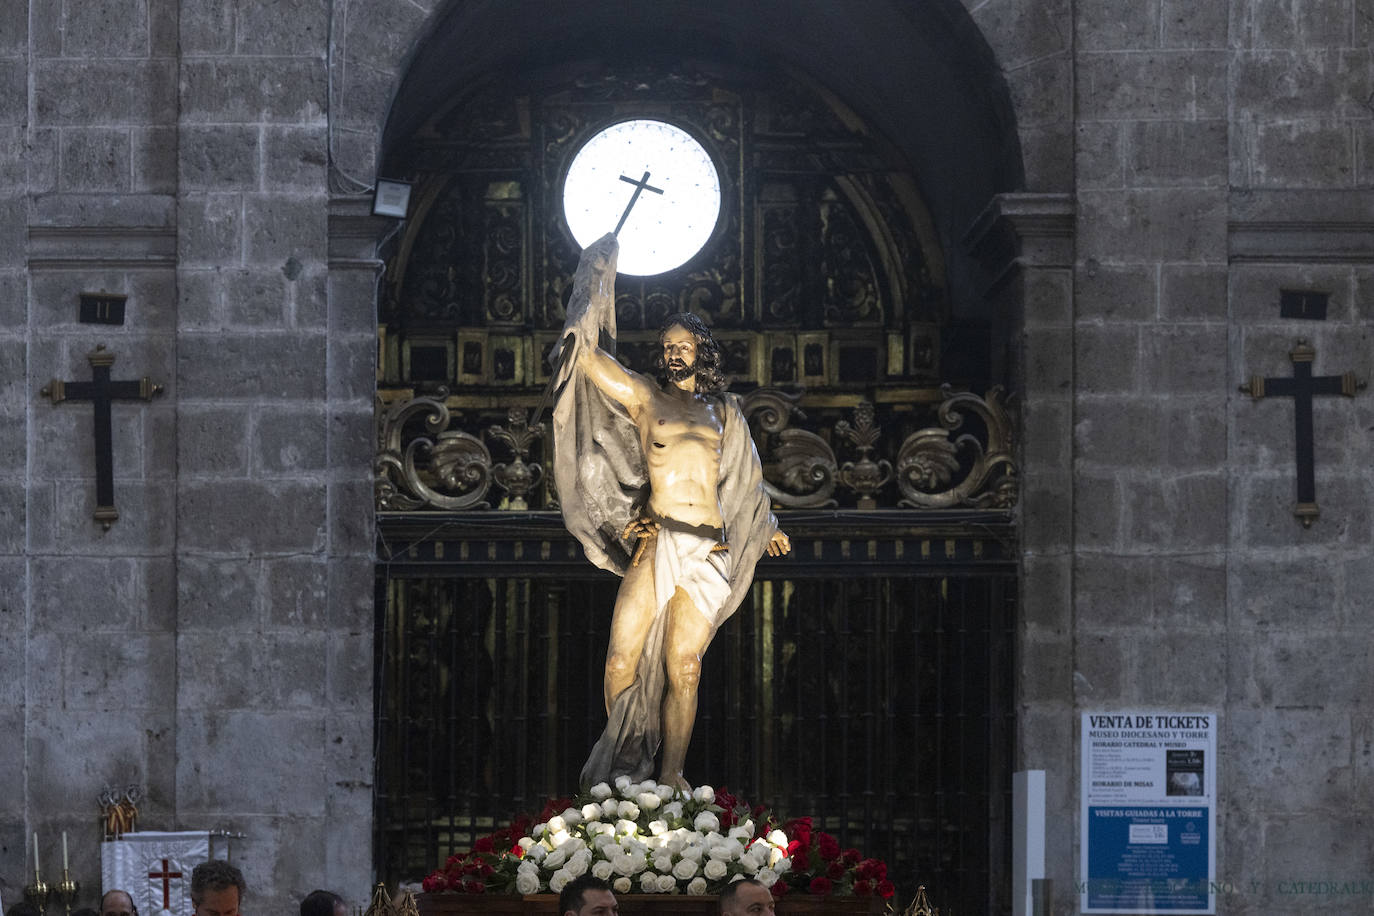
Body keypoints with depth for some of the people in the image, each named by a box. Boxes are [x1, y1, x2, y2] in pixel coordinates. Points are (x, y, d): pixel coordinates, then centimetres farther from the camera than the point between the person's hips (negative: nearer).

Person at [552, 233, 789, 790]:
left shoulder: (722, 410, 19)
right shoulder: (643, 398, 12)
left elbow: (745, 472, 32)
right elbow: (589, 355, 6)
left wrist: (766, 527, 38)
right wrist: (599, 279, 10)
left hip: (710, 549, 2)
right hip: (657, 541, -2)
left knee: (684, 669, -2)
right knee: (623, 659, -10)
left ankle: (671, 773, 4)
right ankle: (625, 757, 6)